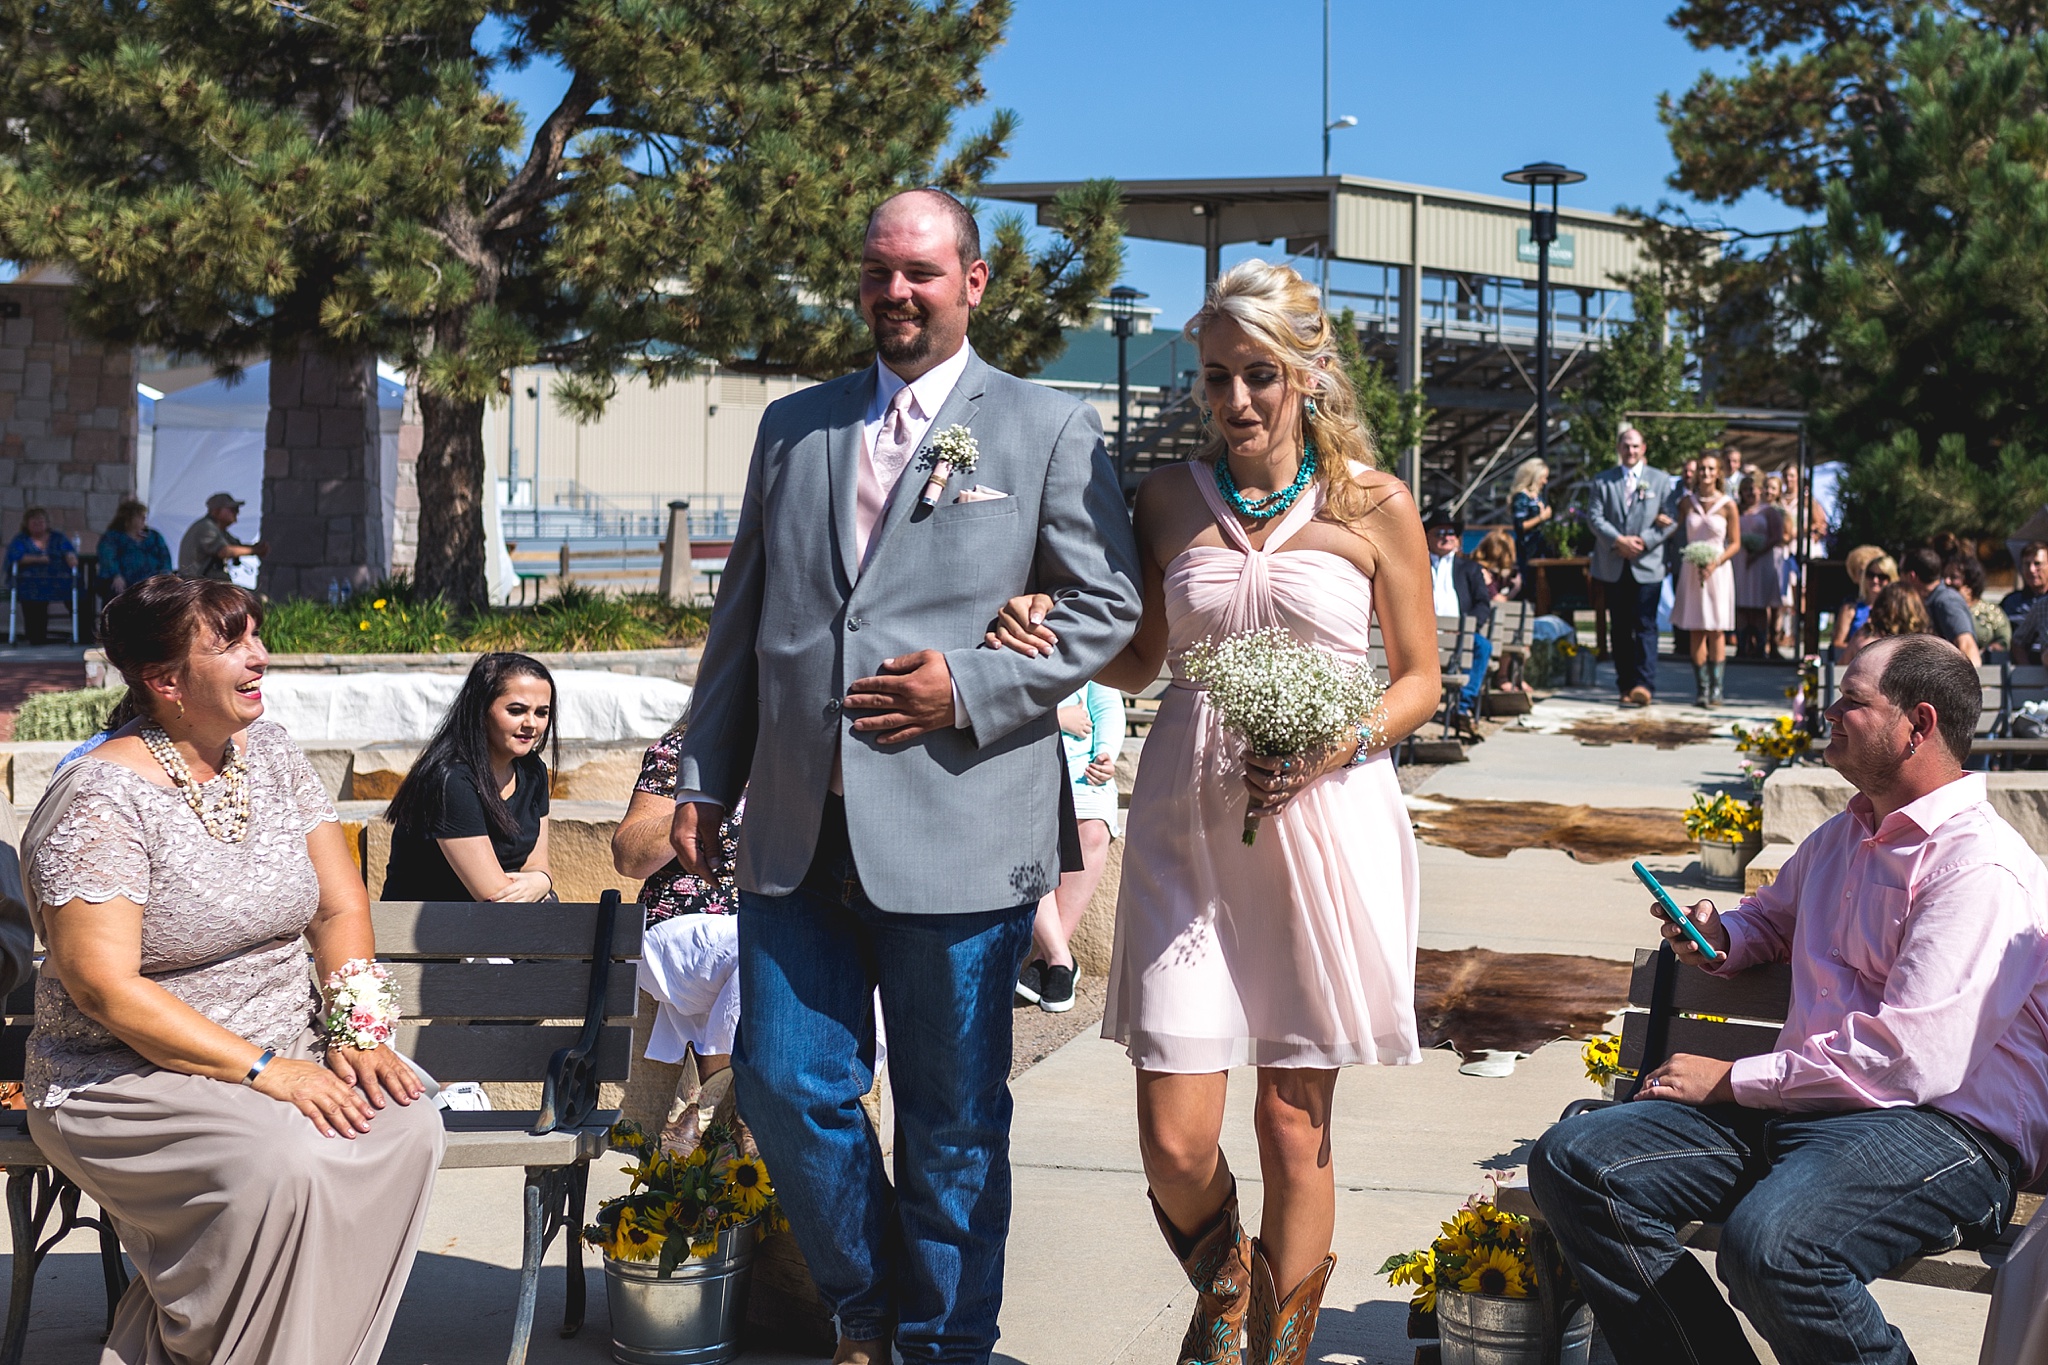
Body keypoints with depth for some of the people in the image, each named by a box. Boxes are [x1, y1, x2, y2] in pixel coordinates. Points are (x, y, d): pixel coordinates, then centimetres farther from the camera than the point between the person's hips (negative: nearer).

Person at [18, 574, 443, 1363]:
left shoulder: (270, 755, 8)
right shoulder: (101, 800, -14)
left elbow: (340, 908, 9)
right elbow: (105, 988, -21)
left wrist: (355, 1033, -8)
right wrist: (262, 1071, -24)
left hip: (285, 1054, 7)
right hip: (131, 1076, -7)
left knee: (406, 1128, -20)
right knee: (281, 1162, -33)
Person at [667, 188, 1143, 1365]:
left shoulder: (1052, 430, 3)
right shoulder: (793, 427, 15)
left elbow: (1110, 606, 0)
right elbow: (742, 617, 17)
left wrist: (974, 685, -12)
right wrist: (705, 779, 13)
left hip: (957, 831, -4)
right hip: (799, 827, 4)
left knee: (954, 1120, 6)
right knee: (788, 1084, 4)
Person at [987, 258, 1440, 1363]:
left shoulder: (1374, 506, 0)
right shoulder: (1169, 499, 7)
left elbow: (1418, 679, 5)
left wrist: (1335, 745, -13)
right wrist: (1055, 645, -3)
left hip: (1322, 825, -2)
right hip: (1187, 826, 2)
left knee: (1294, 1126, 5)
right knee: (1175, 1140, -3)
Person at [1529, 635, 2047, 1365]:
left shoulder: (1981, 869, -12)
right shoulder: (1842, 837, 19)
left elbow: (1911, 1059, -20)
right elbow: (1770, 915, 41)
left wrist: (1732, 1080, -12)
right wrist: (1717, 938, 14)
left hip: (1942, 1127, -9)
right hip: (1801, 1106, 9)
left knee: (1771, 1243, -39)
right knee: (1573, 1162, -9)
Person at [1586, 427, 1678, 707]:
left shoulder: (1660, 480, 8)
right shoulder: (1603, 480, 10)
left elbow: (1670, 521, 3)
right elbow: (1594, 517, 1)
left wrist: (1644, 541, -12)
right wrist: (1618, 540, -13)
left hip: (1647, 565, -2)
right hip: (1613, 566, 2)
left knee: (1645, 626, -9)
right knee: (1620, 629, 5)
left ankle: (1644, 685, -14)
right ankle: (1626, 686, 9)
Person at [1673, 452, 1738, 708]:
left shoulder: (1727, 505, -4)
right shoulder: (1687, 502, 3)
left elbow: (1735, 543, -1)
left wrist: (1715, 562, -12)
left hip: (1717, 569, -2)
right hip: (1691, 569, 2)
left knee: (1716, 631, -1)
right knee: (1696, 631, 2)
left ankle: (1716, 689, 3)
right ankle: (1701, 689, 7)